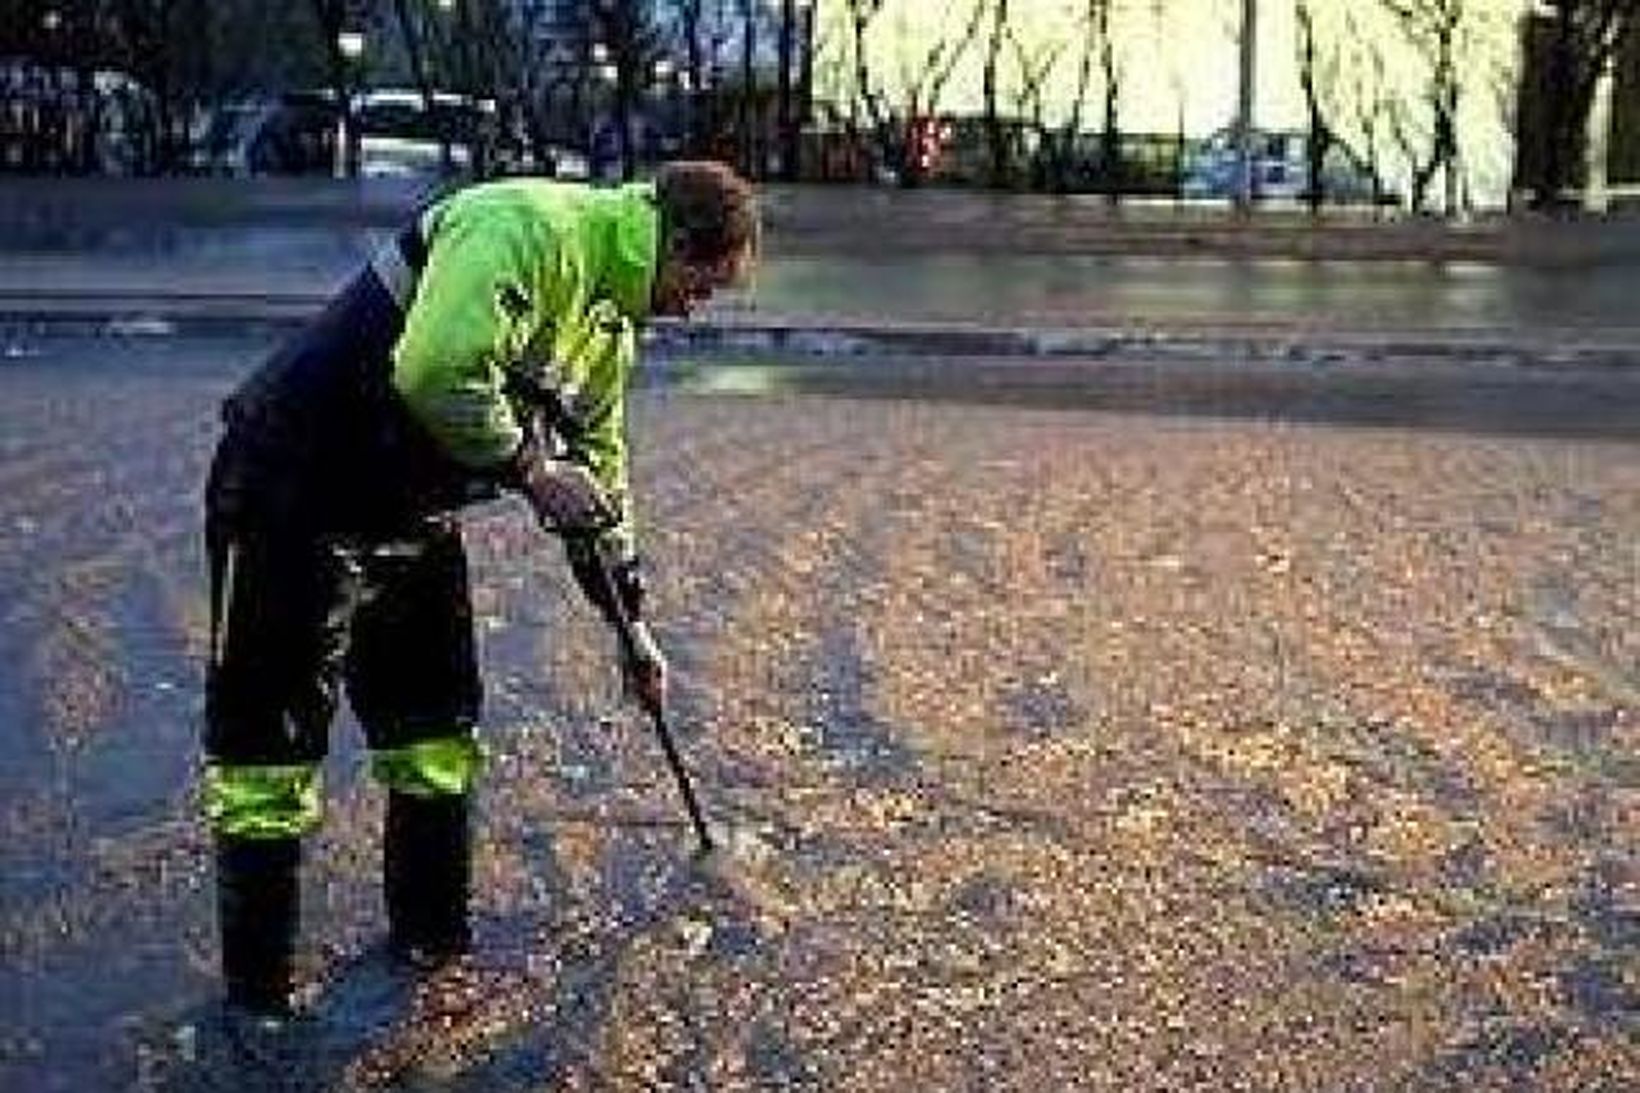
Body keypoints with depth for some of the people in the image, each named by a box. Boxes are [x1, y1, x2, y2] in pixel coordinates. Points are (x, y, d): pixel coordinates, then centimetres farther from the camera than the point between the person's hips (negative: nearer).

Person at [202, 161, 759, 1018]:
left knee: (438, 740, 14)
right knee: (271, 752, -2)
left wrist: (630, 620, 23)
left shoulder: (611, 323, 10)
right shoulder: (527, 228, -21)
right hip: (292, 496, -9)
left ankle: (433, 940, 30)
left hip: (411, 514, 9)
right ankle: (255, 992, 9)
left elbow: (600, 471, 20)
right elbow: (437, 373, -34)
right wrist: (530, 468, -19)